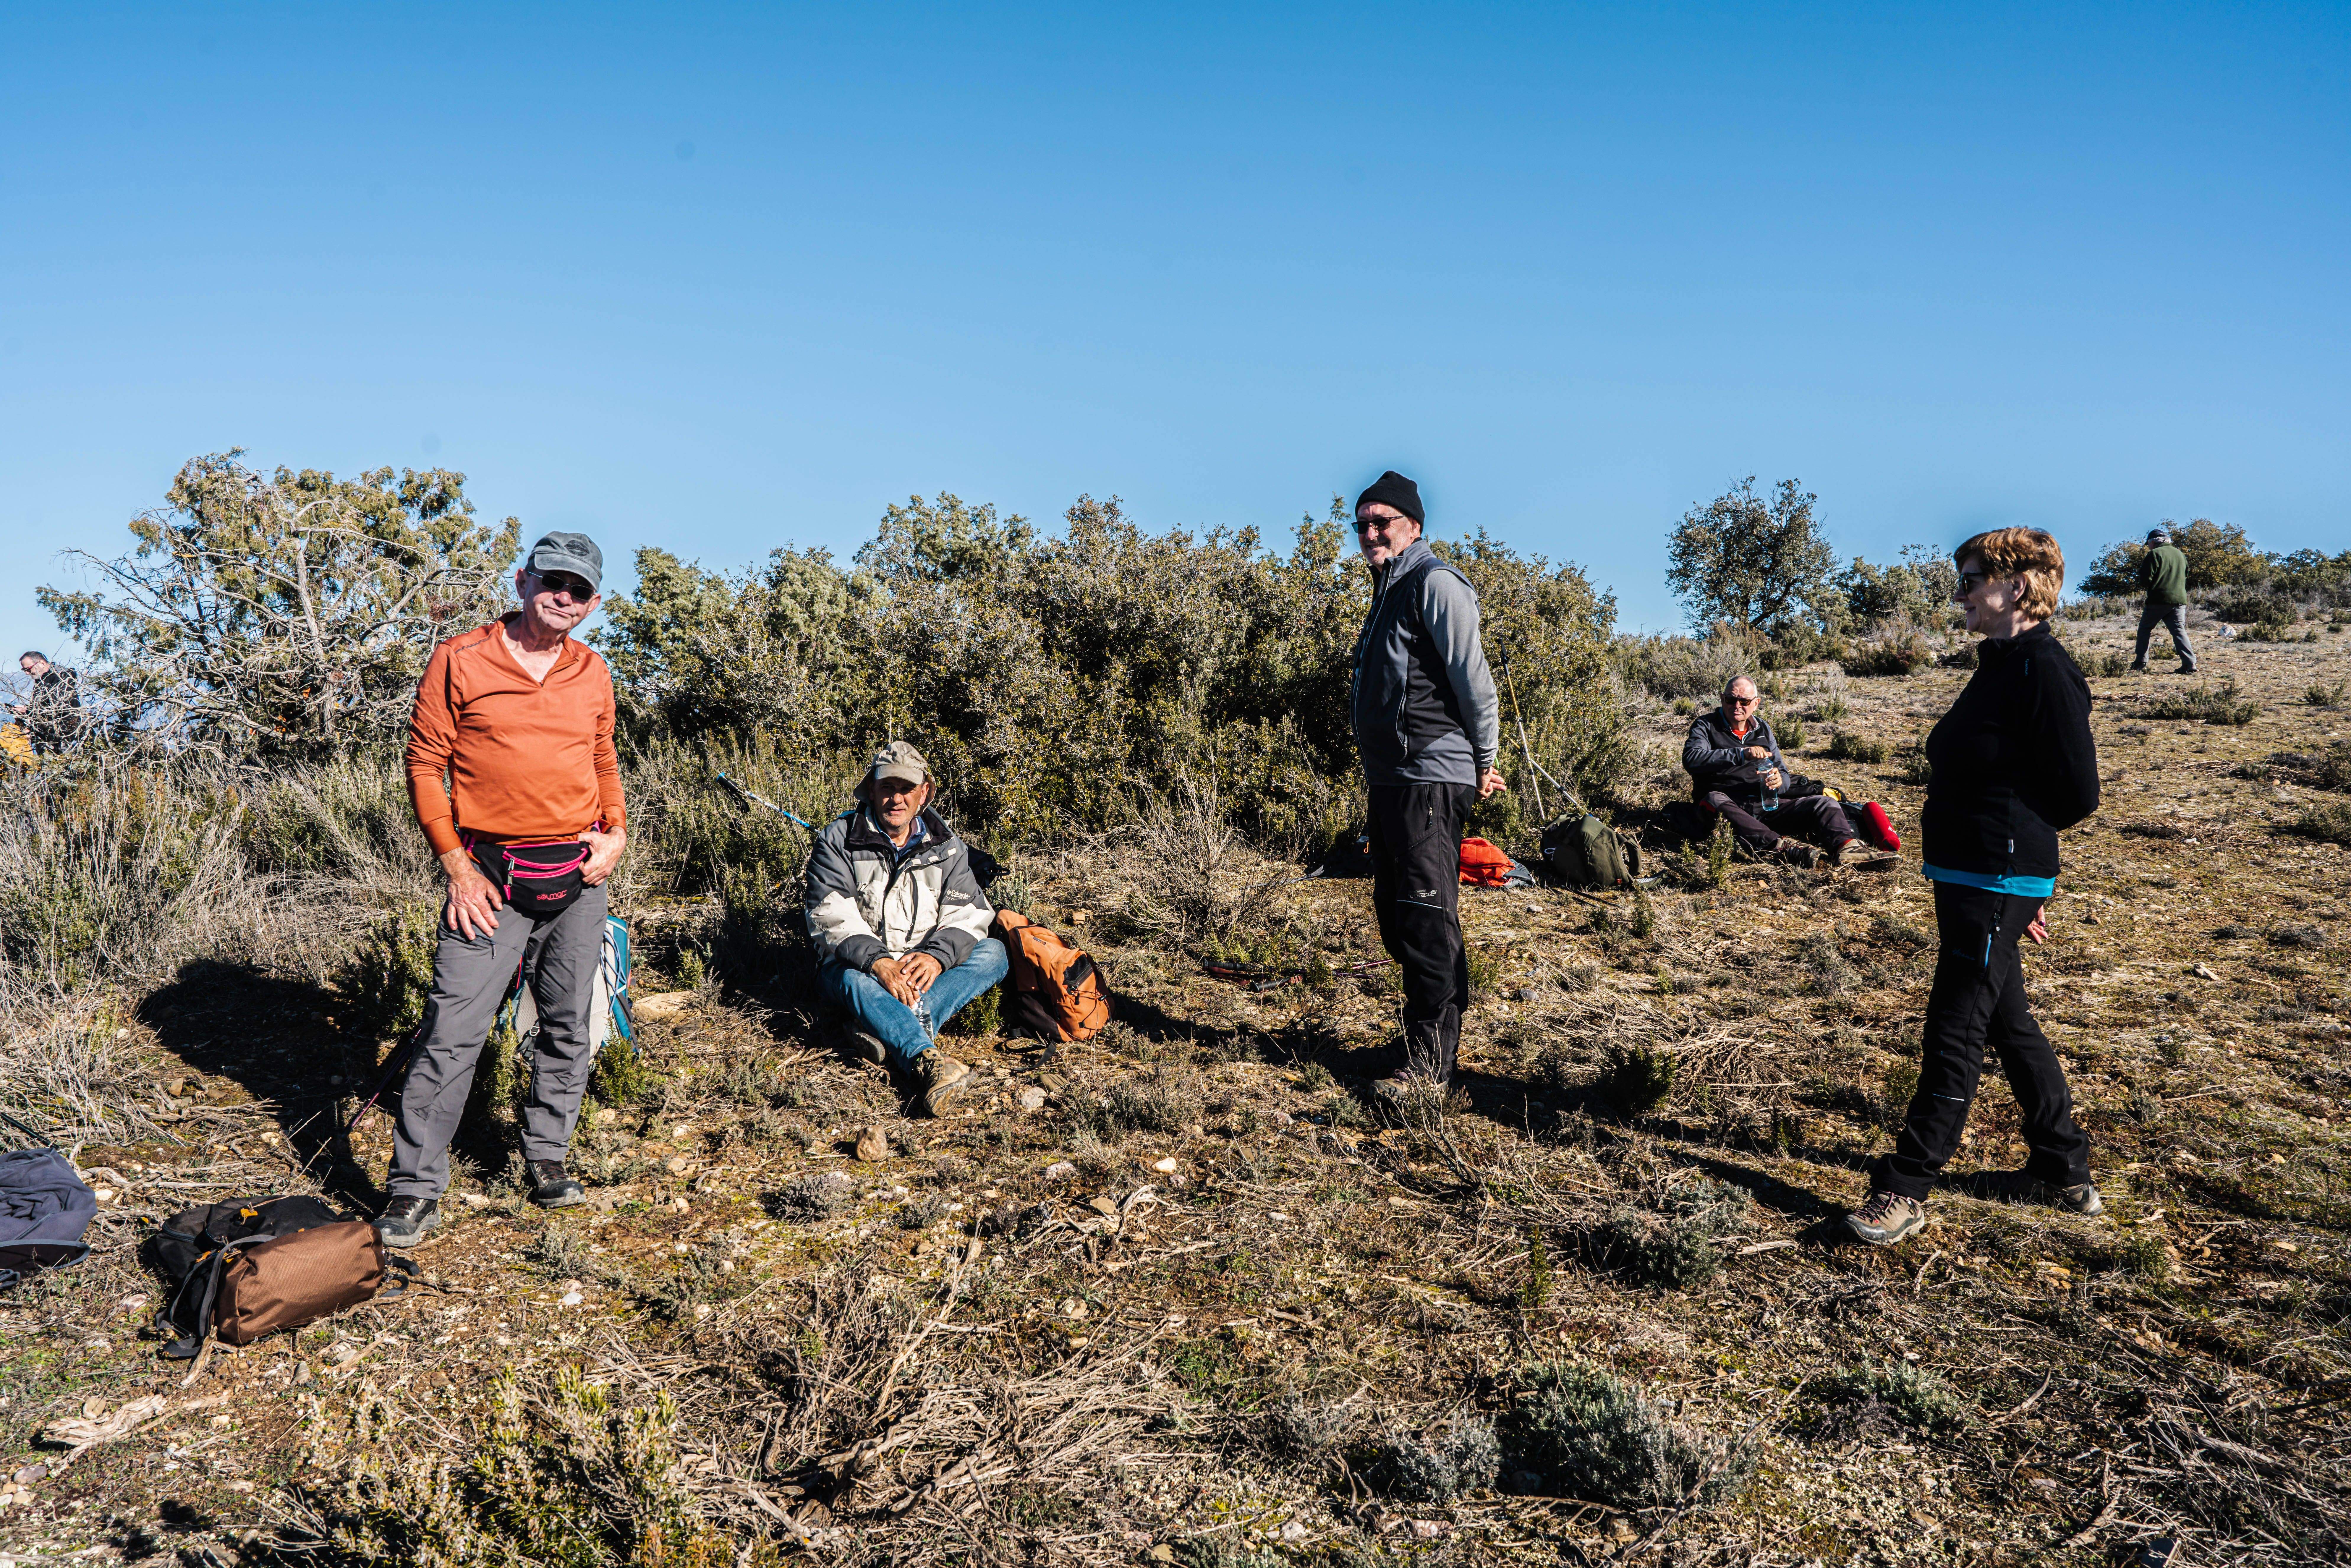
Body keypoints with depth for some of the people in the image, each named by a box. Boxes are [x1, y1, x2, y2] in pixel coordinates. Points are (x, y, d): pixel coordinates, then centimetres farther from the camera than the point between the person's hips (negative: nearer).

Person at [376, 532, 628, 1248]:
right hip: (491, 876, -4)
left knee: (568, 1025, 11)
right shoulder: (460, 661, -4)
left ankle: (547, 1157, 27)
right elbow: (424, 764, -3)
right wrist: (455, 864, -8)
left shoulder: (592, 673, 9)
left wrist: (616, 831, 3)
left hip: (579, 875, 4)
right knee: (453, 1032, -6)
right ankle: (416, 1188, 6)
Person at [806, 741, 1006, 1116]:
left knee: (995, 952, -21)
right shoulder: (838, 840, -3)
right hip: (859, 965, -3)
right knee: (854, 980, -37)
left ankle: (892, 1038, -40)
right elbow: (832, 917, -16)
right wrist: (878, 962, -33)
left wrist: (937, 955, -26)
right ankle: (926, 1060, -63)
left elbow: (967, 915, -4)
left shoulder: (946, 847, 7)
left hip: (922, 968, 3)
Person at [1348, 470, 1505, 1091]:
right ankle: (1430, 1037, 26)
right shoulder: (1390, 589, 19)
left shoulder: (1434, 583, -10)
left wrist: (1485, 762, -8)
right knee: (1395, 916, 14)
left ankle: (1431, 1061, -2)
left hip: (1431, 781, -10)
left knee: (1426, 917, -8)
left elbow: (1473, 678, -13)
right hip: (1389, 779, 10)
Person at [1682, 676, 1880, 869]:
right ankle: (1783, 845, -56)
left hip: (1765, 804, 5)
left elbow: (1784, 774, 16)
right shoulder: (1706, 725, 4)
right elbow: (1691, 759, -18)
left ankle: (1845, 848, -39)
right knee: (1715, 800, -39)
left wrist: (1779, 781, -11)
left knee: (1824, 803, -10)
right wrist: (1742, 754, -27)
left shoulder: (1762, 728, 19)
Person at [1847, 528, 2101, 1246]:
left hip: (1997, 881, -10)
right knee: (2007, 1023, 19)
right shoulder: (2001, 667, 12)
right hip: (1967, 876, 10)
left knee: (1955, 1036, -2)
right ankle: (2066, 1173, 33)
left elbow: (2077, 795, -16)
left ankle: (1905, 1192, 7)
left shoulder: (2044, 672, -17)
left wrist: (2004, 832, -1)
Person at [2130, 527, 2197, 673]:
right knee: (2179, 631, 1)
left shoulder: (2154, 554, -6)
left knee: (2145, 629, 9)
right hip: (2180, 599, 5)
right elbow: (2186, 577, 23)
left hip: (2158, 600, -5)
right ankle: (2190, 663, -14)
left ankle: (2140, 664, 8)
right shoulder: (2181, 555, 15)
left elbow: (2145, 580, -10)